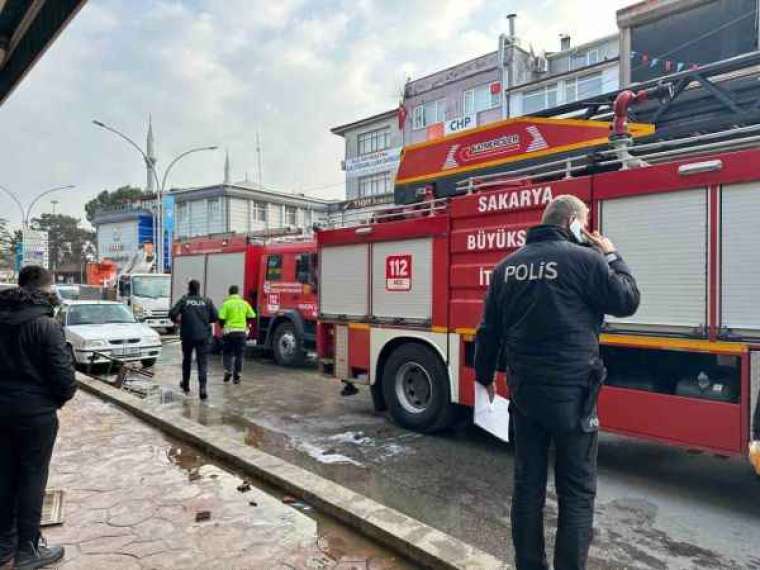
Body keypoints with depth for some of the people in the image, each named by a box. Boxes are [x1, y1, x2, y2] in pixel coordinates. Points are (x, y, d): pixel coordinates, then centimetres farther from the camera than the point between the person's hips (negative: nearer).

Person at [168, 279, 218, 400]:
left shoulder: (184, 300, -1)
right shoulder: (207, 301, 1)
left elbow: (172, 313, -10)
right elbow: (215, 317, -1)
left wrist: (177, 320, 12)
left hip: (187, 336, 1)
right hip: (203, 336, -1)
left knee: (187, 360, 20)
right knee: (203, 363, -1)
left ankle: (185, 385, 35)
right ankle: (202, 388, -16)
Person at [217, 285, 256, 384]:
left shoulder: (226, 303, -4)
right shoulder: (244, 303, 4)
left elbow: (221, 318, -9)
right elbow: (252, 316, 4)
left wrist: (222, 326, 10)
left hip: (229, 331, -2)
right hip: (242, 331, 2)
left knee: (227, 353, 15)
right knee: (239, 355, 9)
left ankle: (228, 370, -1)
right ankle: (236, 376, 10)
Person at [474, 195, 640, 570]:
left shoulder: (507, 266, 7)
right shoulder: (585, 259, -9)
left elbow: (489, 329, 12)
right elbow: (627, 301, 2)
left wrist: (484, 375, 23)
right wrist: (611, 255, 12)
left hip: (523, 389, 5)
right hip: (571, 391, -5)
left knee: (527, 485, 15)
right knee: (577, 491, 9)